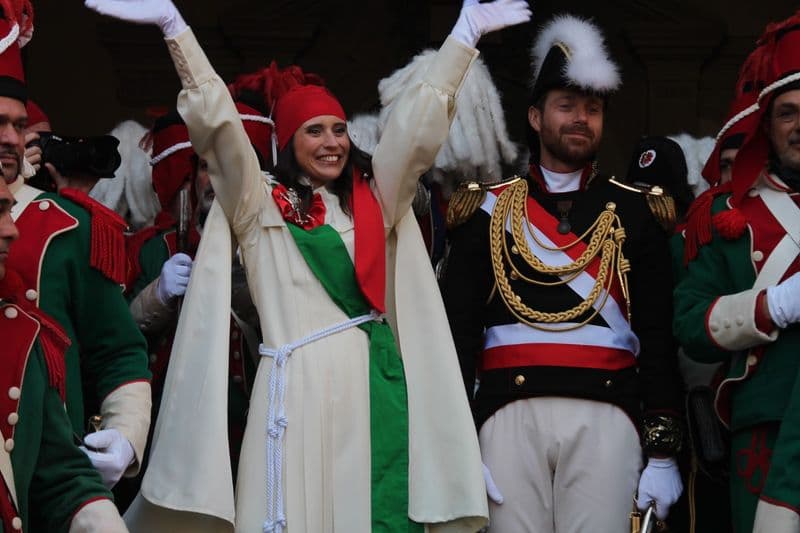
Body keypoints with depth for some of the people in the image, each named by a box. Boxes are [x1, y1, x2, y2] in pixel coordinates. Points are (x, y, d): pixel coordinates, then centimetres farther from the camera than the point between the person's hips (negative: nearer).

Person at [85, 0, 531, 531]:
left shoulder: (375, 202, 18)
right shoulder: (261, 205, 9)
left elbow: (419, 125, 17)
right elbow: (216, 120, 3)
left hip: (375, 381, 3)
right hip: (298, 383, -3)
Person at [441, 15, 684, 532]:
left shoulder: (635, 213, 11)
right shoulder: (488, 210, 11)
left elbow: (660, 336, 7)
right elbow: (459, 328, 6)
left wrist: (665, 452, 0)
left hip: (605, 417, 0)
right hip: (512, 414, 0)